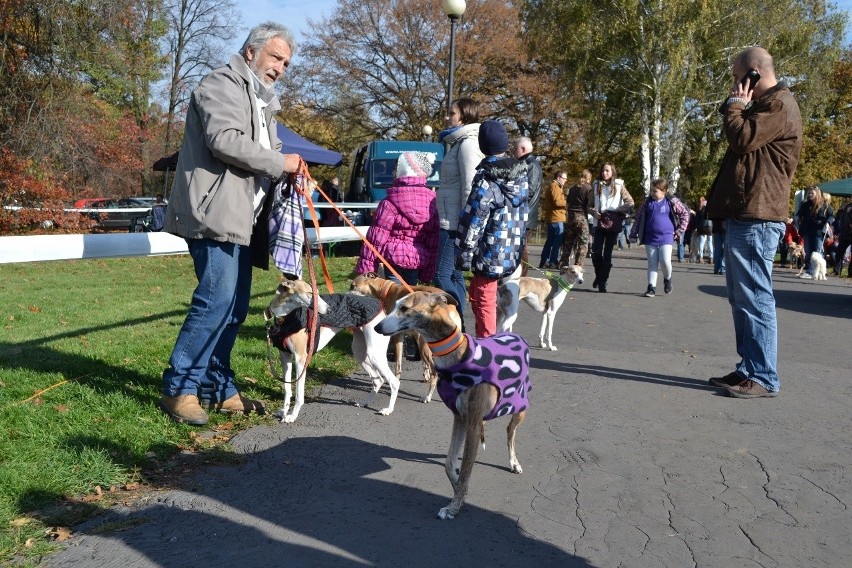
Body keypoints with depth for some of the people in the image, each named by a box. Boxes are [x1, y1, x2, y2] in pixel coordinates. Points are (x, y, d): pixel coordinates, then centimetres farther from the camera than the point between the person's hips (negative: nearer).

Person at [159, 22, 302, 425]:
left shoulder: (262, 102, 27)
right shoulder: (223, 85, -3)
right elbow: (225, 141, -19)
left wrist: (288, 172, 9)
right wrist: (279, 163, -12)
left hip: (239, 217, 10)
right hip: (215, 212, -10)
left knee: (234, 307, 8)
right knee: (216, 301, -15)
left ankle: (218, 389, 15)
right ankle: (178, 388, -5)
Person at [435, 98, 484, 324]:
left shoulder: (467, 143, -11)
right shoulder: (459, 143, 20)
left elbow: (469, 186, -18)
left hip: (454, 221, -10)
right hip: (451, 219, 10)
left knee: (442, 275, -9)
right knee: (455, 274, 11)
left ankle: (458, 324, -8)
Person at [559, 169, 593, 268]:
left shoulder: (572, 188, 11)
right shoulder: (588, 188, -6)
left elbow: (567, 203, 16)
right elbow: (590, 206, -12)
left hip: (570, 216, 6)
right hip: (581, 217, -6)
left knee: (568, 242, 13)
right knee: (583, 243, 0)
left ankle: (563, 264, 16)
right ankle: (578, 266, -6)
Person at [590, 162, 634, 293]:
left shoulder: (619, 185, 2)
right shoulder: (596, 185, 9)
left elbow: (630, 202, 0)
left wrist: (618, 212, -12)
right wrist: (594, 212, -8)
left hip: (613, 225, -2)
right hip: (599, 224, 2)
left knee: (607, 254, -1)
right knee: (596, 252, -6)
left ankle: (603, 282, 4)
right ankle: (599, 276, 19)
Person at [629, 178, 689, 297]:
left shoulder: (671, 202, -3)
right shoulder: (647, 202, 5)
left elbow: (685, 213, 6)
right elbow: (639, 217, 11)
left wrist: (679, 231, 3)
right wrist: (633, 234, 9)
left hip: (666, 238, -3)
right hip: (650, 238, 3)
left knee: (665, 261, -15)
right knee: (652, 264, 3)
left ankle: (667, 279, 14)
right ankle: (651, 288, 7)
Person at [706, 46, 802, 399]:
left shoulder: (779, 104, -7)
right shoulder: (765, 105, 25)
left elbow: (742, 139, -17)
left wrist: (735, 104, -4)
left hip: (755, 217, -11)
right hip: (743, 215, 11)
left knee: (754, 297, -10)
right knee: (741, 298, 11)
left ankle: (764, 378, -7)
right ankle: (749, 369, 17)